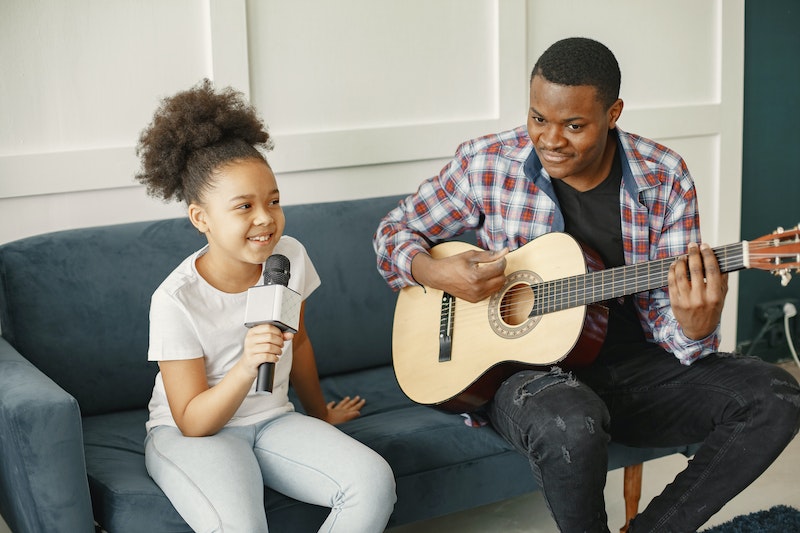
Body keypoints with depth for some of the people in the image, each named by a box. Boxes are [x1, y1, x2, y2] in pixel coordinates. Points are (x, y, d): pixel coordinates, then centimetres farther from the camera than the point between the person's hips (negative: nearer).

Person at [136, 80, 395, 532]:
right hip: (191, 433, -5)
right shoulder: (176, 300, -21)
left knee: (375, 482, -20)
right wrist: (247, 366, -35)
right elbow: (193, 422, -18)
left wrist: (321, 416, 27)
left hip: (271, 420, 5)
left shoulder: (290, 258, -7)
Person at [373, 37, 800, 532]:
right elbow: (395, 230, 6)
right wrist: (437, 273, -16)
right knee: (572, 426, -39)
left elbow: (664, 314, -4)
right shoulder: (487, 165, -7)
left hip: (632, 363, 3)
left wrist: (694, 327, -28)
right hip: (523, 366, -3)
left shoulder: (664, 179, -4)